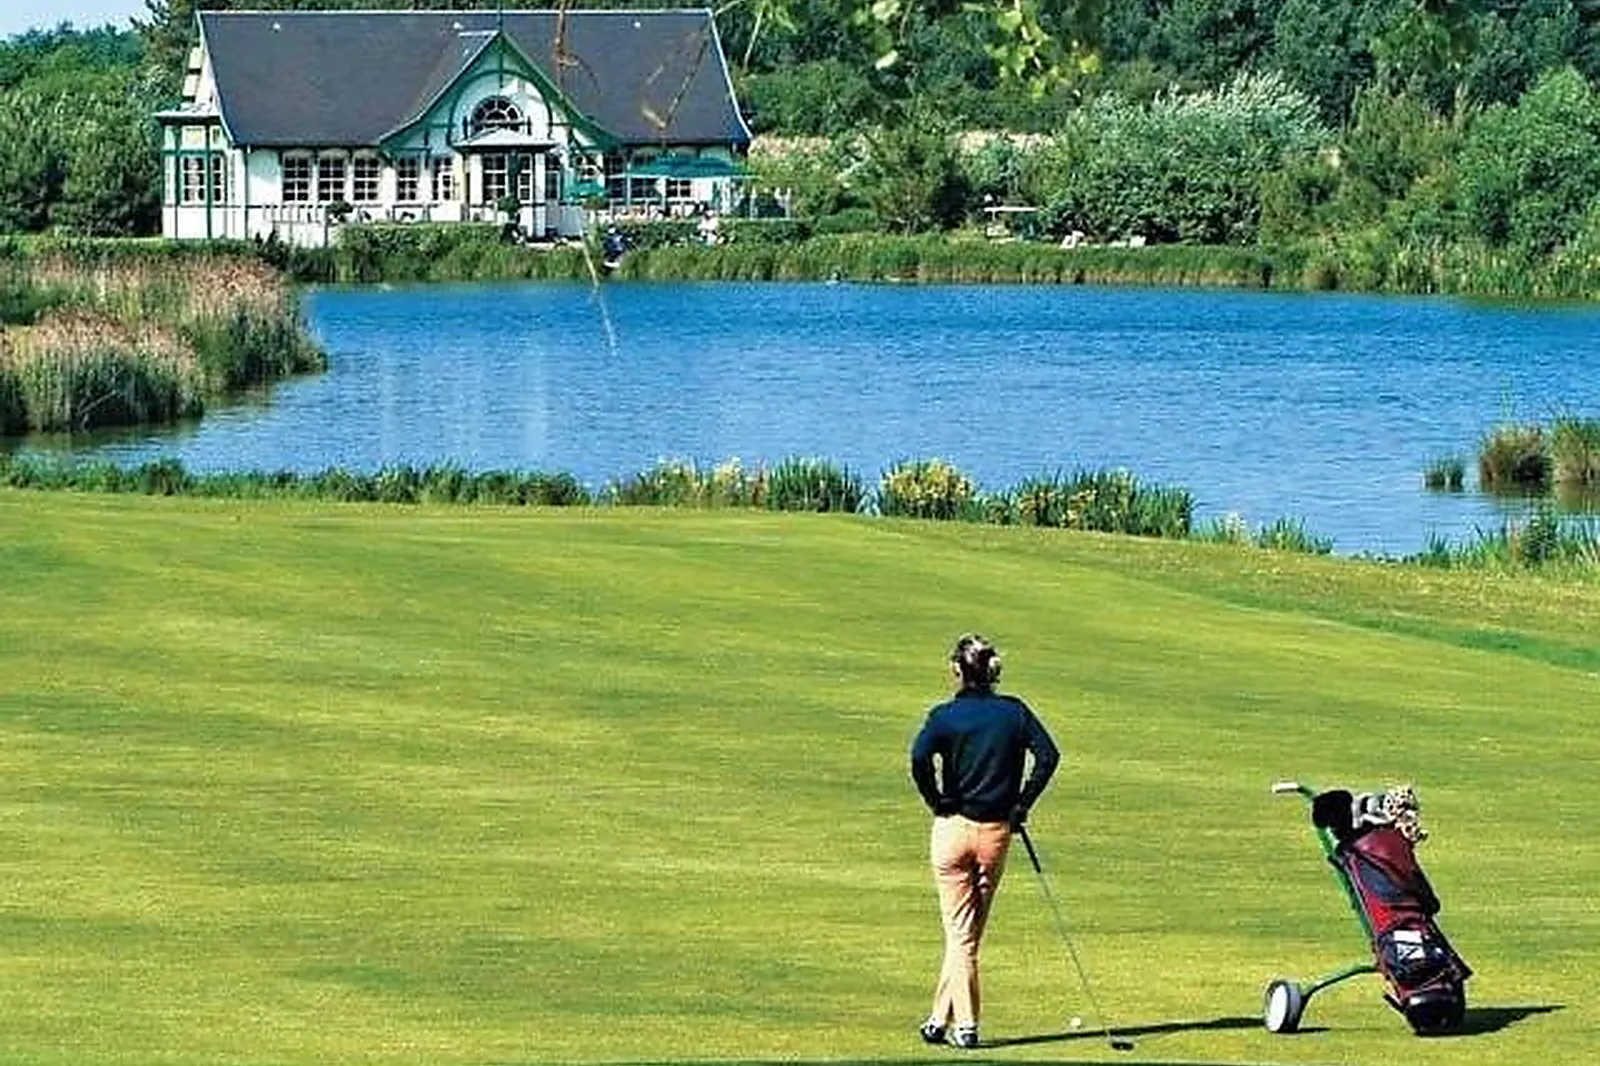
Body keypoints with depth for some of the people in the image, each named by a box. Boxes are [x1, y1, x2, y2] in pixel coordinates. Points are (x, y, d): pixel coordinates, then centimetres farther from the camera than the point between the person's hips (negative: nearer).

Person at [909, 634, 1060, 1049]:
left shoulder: (946, 715, -6)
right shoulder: (1014, 711, 2)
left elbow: (920, 758, -22)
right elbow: (1048, 755, -7)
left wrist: (937, 802, -8)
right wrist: (1021, 805, 0)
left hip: (953, 828, -2)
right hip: (997, 831, 2)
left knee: (959, 933, 4)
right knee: (969, 931, 13)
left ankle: (965, 1024, -1)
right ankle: (941, 1018, 16)